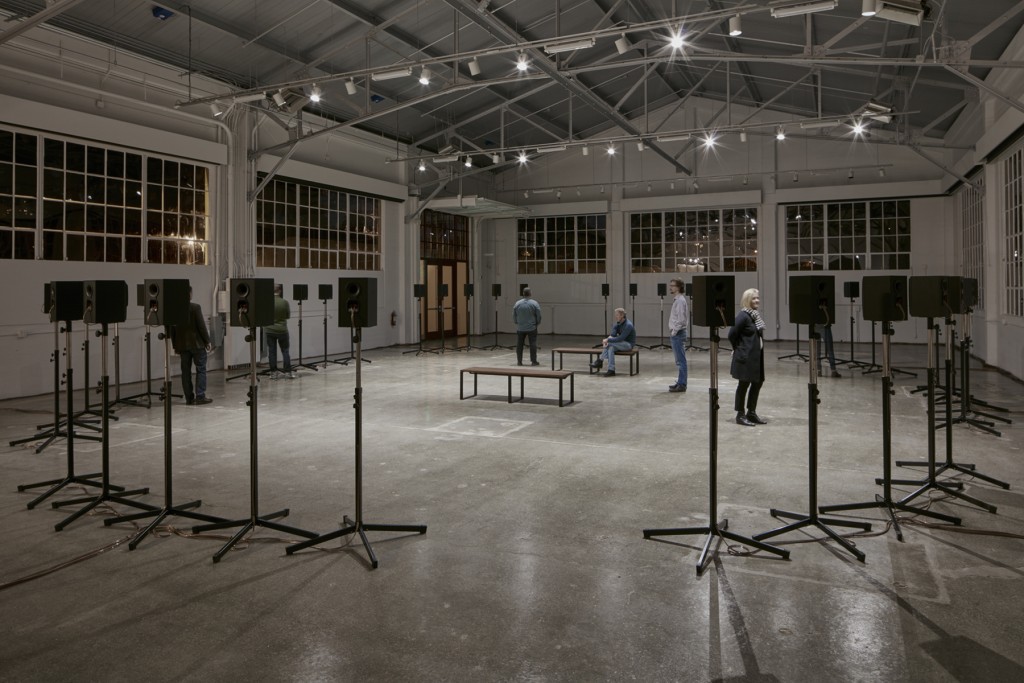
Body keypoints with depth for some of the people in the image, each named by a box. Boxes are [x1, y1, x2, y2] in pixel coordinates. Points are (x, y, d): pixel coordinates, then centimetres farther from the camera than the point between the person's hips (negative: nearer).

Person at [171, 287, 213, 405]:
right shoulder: (195, 308, -11)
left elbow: (172, 329, 7)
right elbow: (202, 326, -11)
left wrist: (175, 346, 16)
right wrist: (207, 341, -2)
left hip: (182, 345, 4)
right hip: (197, 344, -4)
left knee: (186, 371, 8)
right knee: (201, 370, 2)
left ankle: (189, 398, 10)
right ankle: (200, 397, -2)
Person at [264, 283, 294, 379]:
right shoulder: (284, 302, -11)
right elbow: (288, 316, 2)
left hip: (269, 330, 1)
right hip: (282, 330, -1)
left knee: (272, 351, 8)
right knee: (285, 351, 7)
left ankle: (273, 372, 12)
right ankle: (288, 372, 6)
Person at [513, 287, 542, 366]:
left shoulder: (517, 304, -1)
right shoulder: (535, 304, -7)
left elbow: (514, 316, 4)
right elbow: (538, 316, -5)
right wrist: (537, 324, 13)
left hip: (520, 328, 2)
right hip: (532, 328, -2)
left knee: (519, 345, 8)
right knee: (533, 344, 3)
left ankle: (519, 361, 9)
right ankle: (533, 361, 2)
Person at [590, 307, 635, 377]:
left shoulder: (628, 325, -23)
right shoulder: (618, 323, 4)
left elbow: (620, 338, -29)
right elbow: (613, 334, -6)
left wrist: (608, 340, -28)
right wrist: (607, 339, -28)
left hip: (629, 344, -8)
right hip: (622, 343, 8)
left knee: (610, 343, -27)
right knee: (611, 348, -24)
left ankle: (600, 360, -15)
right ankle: (611, 370, -29)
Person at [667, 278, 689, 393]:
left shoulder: (680, 300, -15)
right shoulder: (676, 300, 15)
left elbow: (681, 319, -21)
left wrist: (674, 332, -16)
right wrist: (673, 332, 14)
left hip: (678, 334, -10)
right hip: (675, 334, 10)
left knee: (681, 360, -5)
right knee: (679, 360, 14)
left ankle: (681, 385, -2)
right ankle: (680, 382, 21)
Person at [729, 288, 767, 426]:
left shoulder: (756, 315, 10)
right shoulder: (743, 316, -16)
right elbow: (732, 334, -19)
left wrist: (759, 350, 11)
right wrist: (738, 348, -6)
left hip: (757, 356, 9)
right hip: (746, 356, -9)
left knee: (757, 383, 12)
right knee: (744, 384, 0)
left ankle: (751, 413, 24)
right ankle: (740, 415, 10)